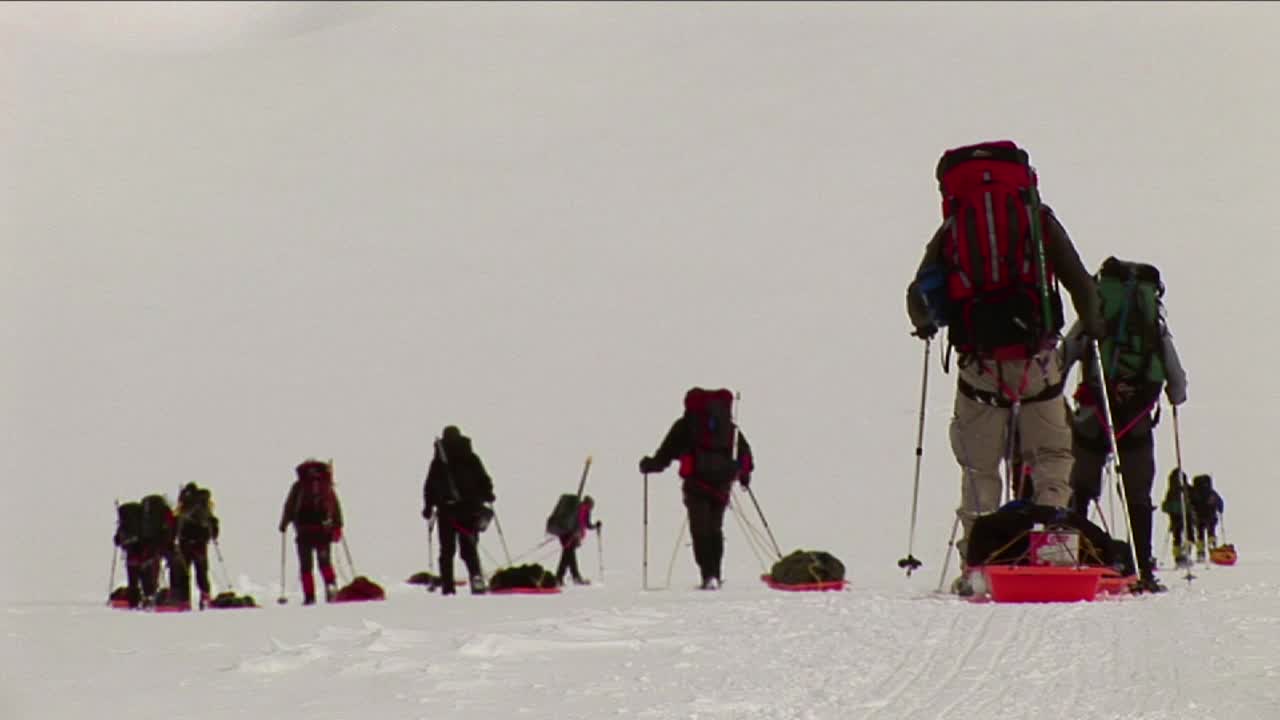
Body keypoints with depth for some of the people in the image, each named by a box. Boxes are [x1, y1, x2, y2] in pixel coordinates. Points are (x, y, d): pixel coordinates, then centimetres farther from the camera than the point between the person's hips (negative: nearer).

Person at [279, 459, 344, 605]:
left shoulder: (298, 486, 0)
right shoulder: (327, 486, 7)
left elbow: (289, 506, 0)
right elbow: (336, 507, 7)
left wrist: (283, 524, 12)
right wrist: (338, 527, 13)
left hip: (304, 531, -2)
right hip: (323, 530, 2)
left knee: (305, 566, 6)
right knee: (325, 562, 13)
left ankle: (309, 596, -2)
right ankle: (330, 584, -14)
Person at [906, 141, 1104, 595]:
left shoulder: (951, 229, 10)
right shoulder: (1038, 220, 9)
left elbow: (920, 296, 8)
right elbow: (1080, 283, 6)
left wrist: (925, 325, 30)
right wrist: (1093, 330, 22)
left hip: (977, 362, 1)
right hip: (1036, 358, -1)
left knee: (979, 466, 9)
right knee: (1052, 454, 12)